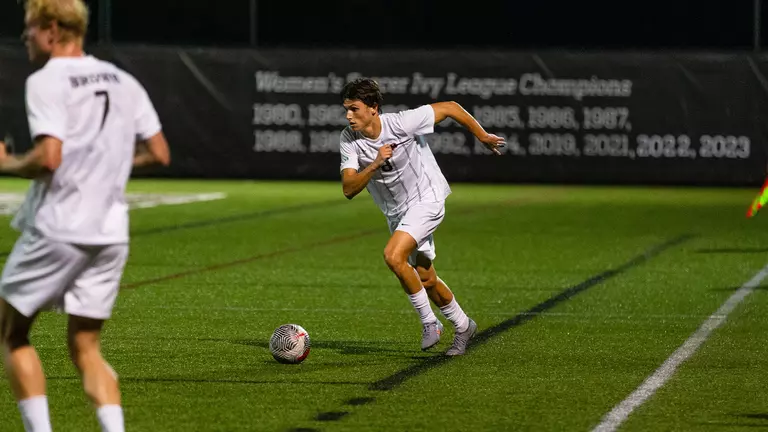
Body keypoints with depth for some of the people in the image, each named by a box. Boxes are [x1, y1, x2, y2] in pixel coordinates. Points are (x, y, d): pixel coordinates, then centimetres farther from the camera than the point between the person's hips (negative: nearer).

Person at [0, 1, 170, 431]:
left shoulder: (47, 81, -9)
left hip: (56, 229, -6)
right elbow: (159, 154, 10)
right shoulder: (124, 82, 10)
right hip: (111, 233, 6)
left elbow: (48, 158, -21)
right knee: (86, 349, 12)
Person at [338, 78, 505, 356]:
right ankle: (462, 326, 38)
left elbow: (449, 108, -12)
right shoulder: (349, 140, -12)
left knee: (393, 256, -27)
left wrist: (483, 137, -2)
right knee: (426, 280, 15)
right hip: (397, 213, 6)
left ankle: (429, 322, -12)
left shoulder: (401, 123, -24)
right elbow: (349, 189, -20)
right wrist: (375, 164, -34)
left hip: (427, 200, -6)